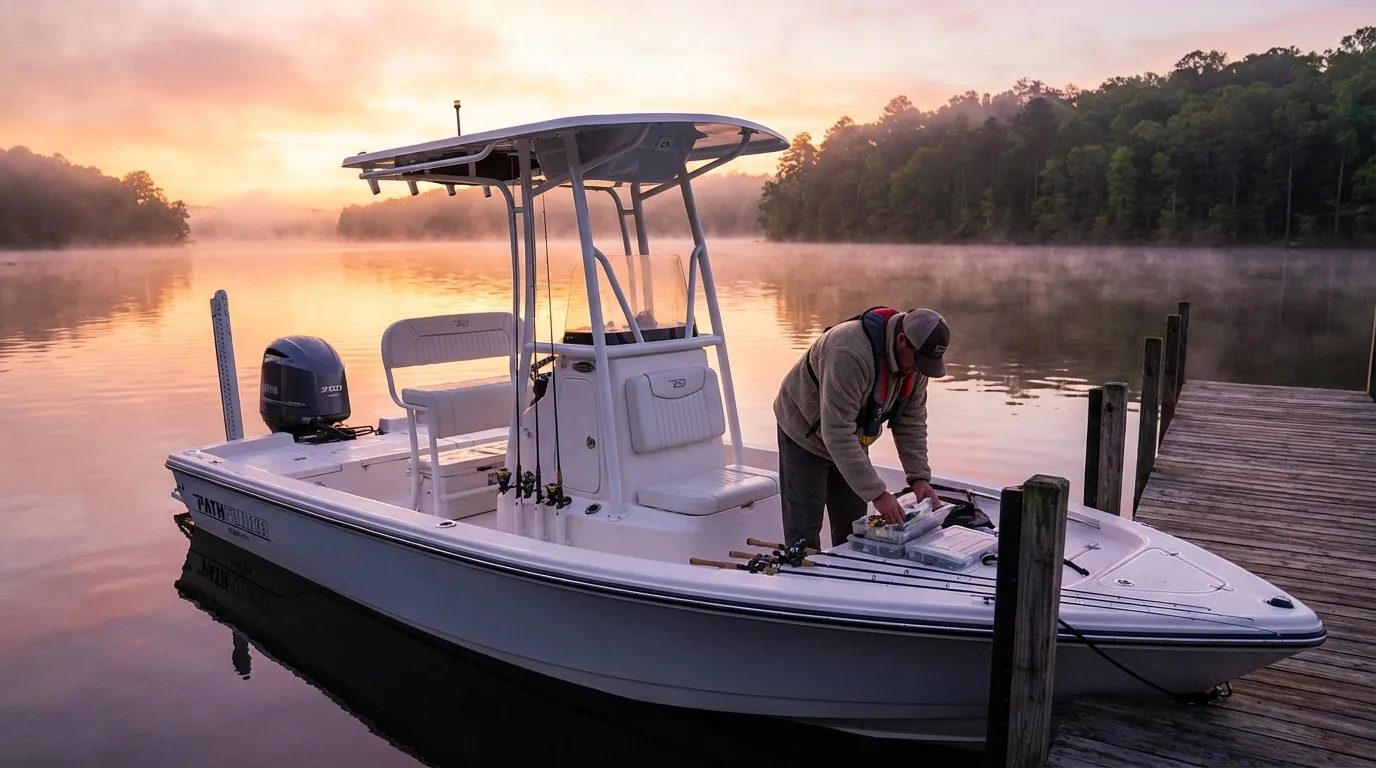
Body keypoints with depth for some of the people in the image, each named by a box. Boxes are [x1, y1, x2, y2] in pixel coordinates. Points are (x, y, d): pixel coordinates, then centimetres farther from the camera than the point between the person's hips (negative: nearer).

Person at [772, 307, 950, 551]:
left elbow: (912, 422, -2)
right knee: (805, 530, -7)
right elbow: (837, 433, -38)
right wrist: (877, 493, -37)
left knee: (853, 526, 9)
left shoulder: (915, 359, -13)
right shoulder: (850, 354, -38)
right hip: (806, 433, -7)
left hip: (850, 439, 7)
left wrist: (919, 477, -13)